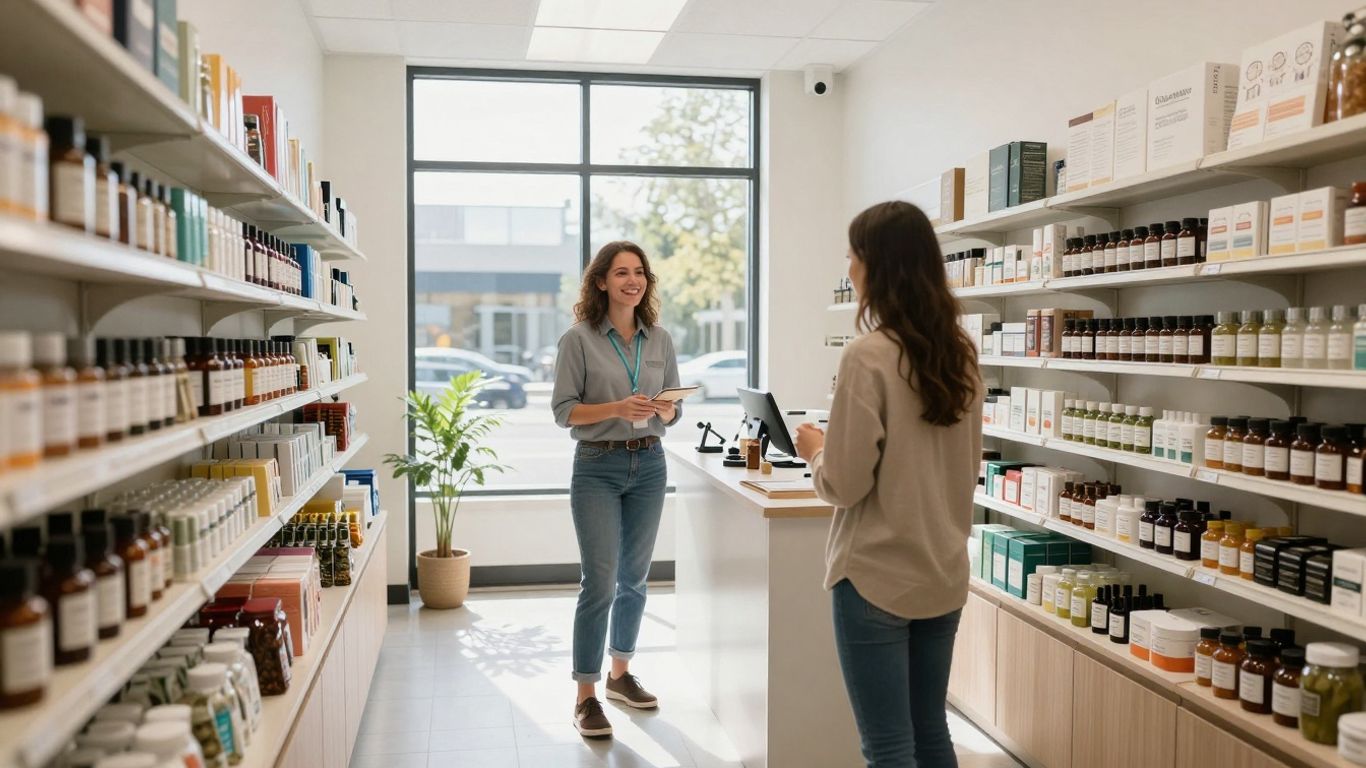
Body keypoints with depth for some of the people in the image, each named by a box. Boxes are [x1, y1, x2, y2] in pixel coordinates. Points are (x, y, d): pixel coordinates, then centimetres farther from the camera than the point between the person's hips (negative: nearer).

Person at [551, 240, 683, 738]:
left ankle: (620, 674, 31)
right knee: (599, 581, -7)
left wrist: (665, 410, -14)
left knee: (634, 579, 14)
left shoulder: (660, 339, 6)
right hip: (598, 467, -4)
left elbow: (675, 411, 9)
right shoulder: (578, 339, -6)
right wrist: (617, 408, -21)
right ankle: (586, 697, 3)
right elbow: (563, 410, -8)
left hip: (648, 464, 4)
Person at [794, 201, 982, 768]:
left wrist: (815, 449, 3)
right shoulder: (960, 354, 5)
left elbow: (844, 484, -15)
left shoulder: (869, 355, -17)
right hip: (944, 572, 7)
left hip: (877, 575, -7)